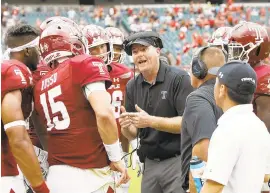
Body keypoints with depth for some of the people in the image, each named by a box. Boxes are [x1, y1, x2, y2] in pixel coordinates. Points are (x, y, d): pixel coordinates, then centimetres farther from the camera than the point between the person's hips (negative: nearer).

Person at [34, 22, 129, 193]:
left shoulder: (41, 86, 14)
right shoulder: (85, 66, -5)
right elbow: (104, 114, -16)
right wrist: (116, 158, -7)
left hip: (56, 176, 6)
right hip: (90, 175, -6)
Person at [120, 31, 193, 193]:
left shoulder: (179, 79, -9)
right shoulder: (133, 86, 8)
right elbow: (132, 134, 13)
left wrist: (150, 121, -23)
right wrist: (126, 126, -10)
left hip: (177, 161, -5)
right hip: (150, 164, 5)